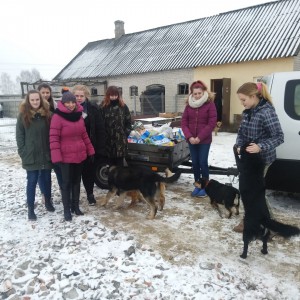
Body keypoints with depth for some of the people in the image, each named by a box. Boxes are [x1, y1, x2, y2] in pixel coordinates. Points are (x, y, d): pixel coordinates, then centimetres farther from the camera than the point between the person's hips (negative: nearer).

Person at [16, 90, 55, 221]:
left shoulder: (46, 114, 3)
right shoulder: (23, 116, -2)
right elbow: (19, 136, 0)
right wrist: (23, 152, -6)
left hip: (46, 155, 2)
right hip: (31, 156, -2)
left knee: (47, 179, 13)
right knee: (32, 182, 4)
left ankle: (48, 201, 33)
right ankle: (30, 208, 16)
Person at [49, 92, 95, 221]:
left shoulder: (78, 115, 6)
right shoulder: (57, 116, -13)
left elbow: (84, 134, 12)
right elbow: (53, 138, -16)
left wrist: (90, 150, 10)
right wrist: (56, 157, -21)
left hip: (79, 155, 6)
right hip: (65, 156, -6)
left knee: (76, 181, 15)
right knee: (66, 183, 4)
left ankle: (75, 206, 28)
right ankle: (66, 209, 17)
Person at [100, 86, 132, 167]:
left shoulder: (123, 106, 5)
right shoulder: (103, 107, -1)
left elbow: (128, 122, 8)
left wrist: (125, 134, 1)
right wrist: (103, 135, -8)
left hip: (120, 140, 1)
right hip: (108, 139, -1)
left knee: (120, 163, 6)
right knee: (110, 163, 6)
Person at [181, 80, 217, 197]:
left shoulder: (210, 104, -5)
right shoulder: (189, 105, 6)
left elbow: (212, 123, -10)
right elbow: (184, 122, 4)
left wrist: (199, 137, -15)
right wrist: (189, 137, -10)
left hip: (205, 140, -4)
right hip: (191, 140, 4)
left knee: (203, 162, -3)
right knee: (195, 162, 9)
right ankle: (197, 185, 23)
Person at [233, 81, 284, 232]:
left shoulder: (266, 112, -22)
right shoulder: (247, 112, 3)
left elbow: (279, 137, -21)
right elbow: (241, 132, 10)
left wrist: (261, 147, -33)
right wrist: (239, 145, -8)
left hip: (262, 158, -8)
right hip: (250, 156, 8)